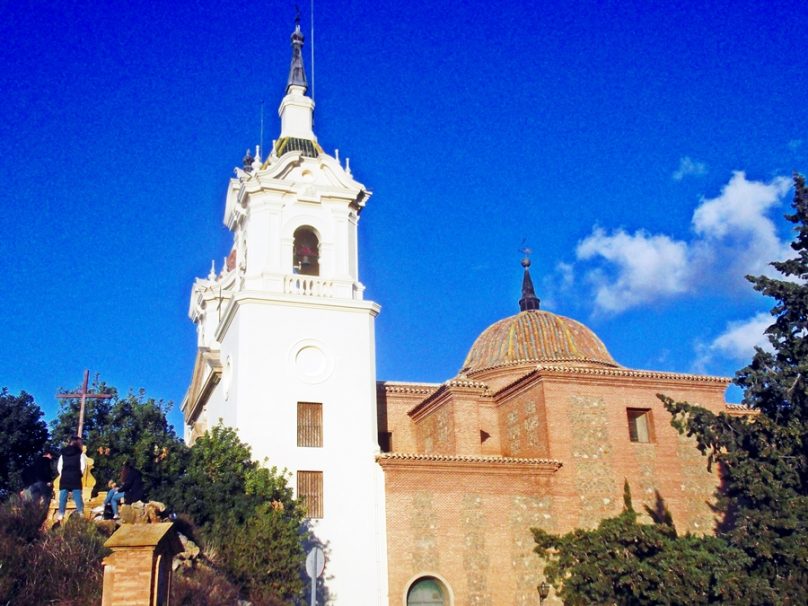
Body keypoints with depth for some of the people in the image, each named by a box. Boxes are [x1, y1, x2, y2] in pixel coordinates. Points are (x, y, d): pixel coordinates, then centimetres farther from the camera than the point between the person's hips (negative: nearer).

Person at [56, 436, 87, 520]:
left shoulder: (63, 453, 11)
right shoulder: (80, 453, 1)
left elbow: (59, 465, 8)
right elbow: (83, 465, -4)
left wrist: (62, 474, 15)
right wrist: (81, 473, 9)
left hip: (64, 476, 2)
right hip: (75, 477, -2)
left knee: (63, 496, 2)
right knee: (77, 495, -2)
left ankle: (61, 514, -1)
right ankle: (80, 513, -9)